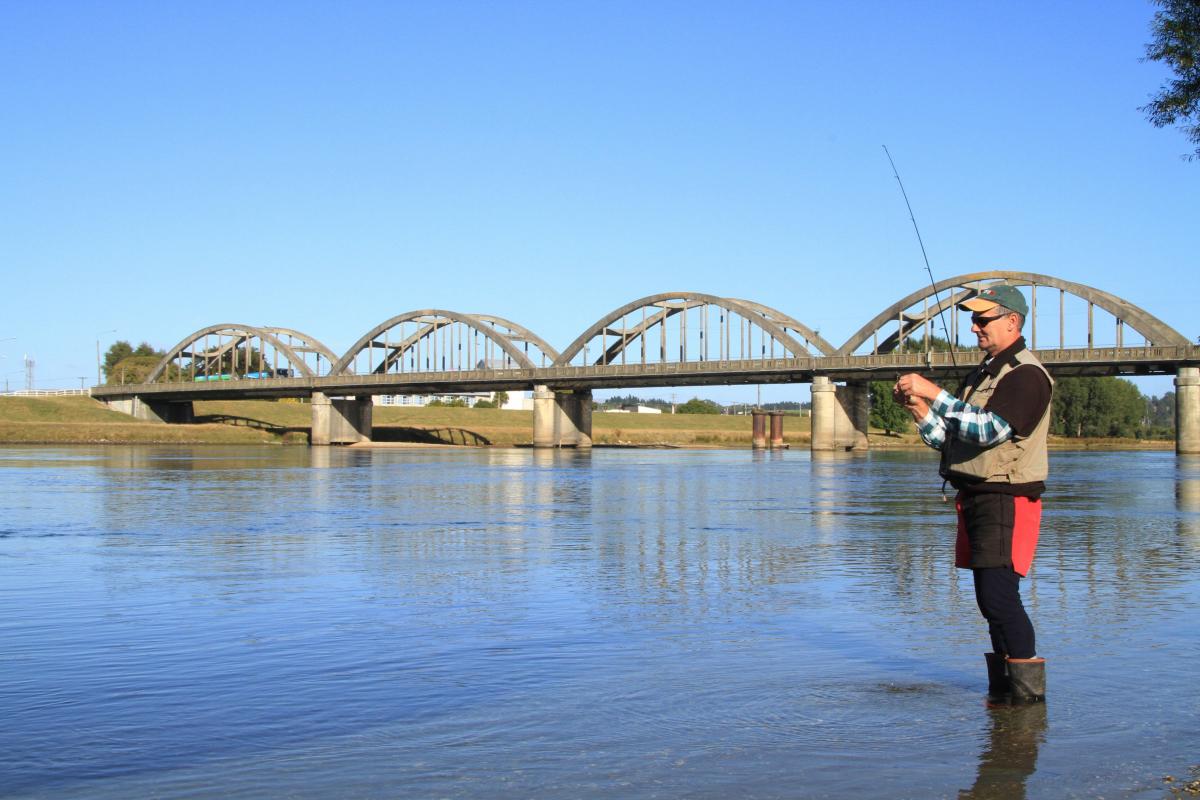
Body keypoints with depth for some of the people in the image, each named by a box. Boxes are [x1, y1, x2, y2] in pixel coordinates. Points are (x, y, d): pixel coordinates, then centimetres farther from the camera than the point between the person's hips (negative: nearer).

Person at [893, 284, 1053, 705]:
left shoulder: (1026, 375, -11)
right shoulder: (983, 373, 20)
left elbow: (986, 429, -25)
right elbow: (948, 439, 17)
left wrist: (933, 392, -24)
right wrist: (918, 406, 0)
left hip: (1006, 502, -9)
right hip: (976, 498, 9)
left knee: (1000, 596, -13)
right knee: (990, 599, 12)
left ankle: (1029, 690, -5)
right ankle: (1004, 687, 20)